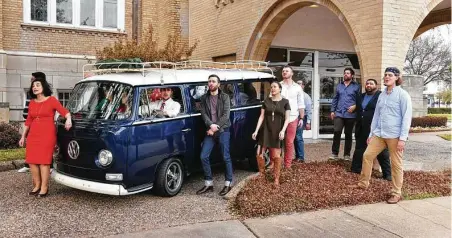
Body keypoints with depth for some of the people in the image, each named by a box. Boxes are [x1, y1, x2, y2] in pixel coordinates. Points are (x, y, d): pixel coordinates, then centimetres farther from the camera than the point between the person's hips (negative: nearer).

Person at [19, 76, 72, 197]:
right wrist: (23, 136, 19)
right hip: (33, 135, 6)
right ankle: (37, 185, 17)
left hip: (47, 134, -5)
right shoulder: (32, 103, 14)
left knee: (44, 161, -5)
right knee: (32, 161, 4)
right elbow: (28, 121, 19)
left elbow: (64, 111, -10)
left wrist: (68, 119, -31)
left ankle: (44, 188, 2)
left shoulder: (51, 100, 0)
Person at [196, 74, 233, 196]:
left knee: (226, 157, 0)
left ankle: (228, 183, 14)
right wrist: (211, 125, -18)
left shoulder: (224, 97, -1)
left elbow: (226, 115, -10)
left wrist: (216, 127, -16)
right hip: (210, 131, 4)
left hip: (223, 130, -4)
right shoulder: (204, 98, 9)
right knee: (204, 156, -1)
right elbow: (203, 114, -1)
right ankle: (209, 184, 12)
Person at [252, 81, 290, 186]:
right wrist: (256, 131, -1)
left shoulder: (285, 102, 2)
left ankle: (277, 178, 11)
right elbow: (261, 117, 6)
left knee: (276, 156, 0)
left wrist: (283, 130, -15)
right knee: (259, 153, -3)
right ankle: (261, 174, 17)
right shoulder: (266, 101, 8)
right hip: (266, 130, 2)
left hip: (277, 131, -2)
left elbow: (287, 118, -1)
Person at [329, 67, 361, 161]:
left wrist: (355, 106, -17)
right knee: (337, 132, -12)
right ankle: (334, 153, -3)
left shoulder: (356, 86, 2)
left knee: (348, 134, 7)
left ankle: (347, 154, 17)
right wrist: (332, 110, 8)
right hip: (339, 113, 2)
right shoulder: (339, 86, 13)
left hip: (350, 114, -2)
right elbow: (335, 99, 14)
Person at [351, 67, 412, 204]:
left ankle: (396, 193, 13)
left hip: (395, 135, -6)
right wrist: (371, 134, 16)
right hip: (379, 134, 6)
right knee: (367, 155, 3)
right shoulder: (382, 95, 13)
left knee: (396, 164, 2)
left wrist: (403, 138, -16)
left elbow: (407, 117, -9)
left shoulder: (402, 95, -5)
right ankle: (363, 183, 17)